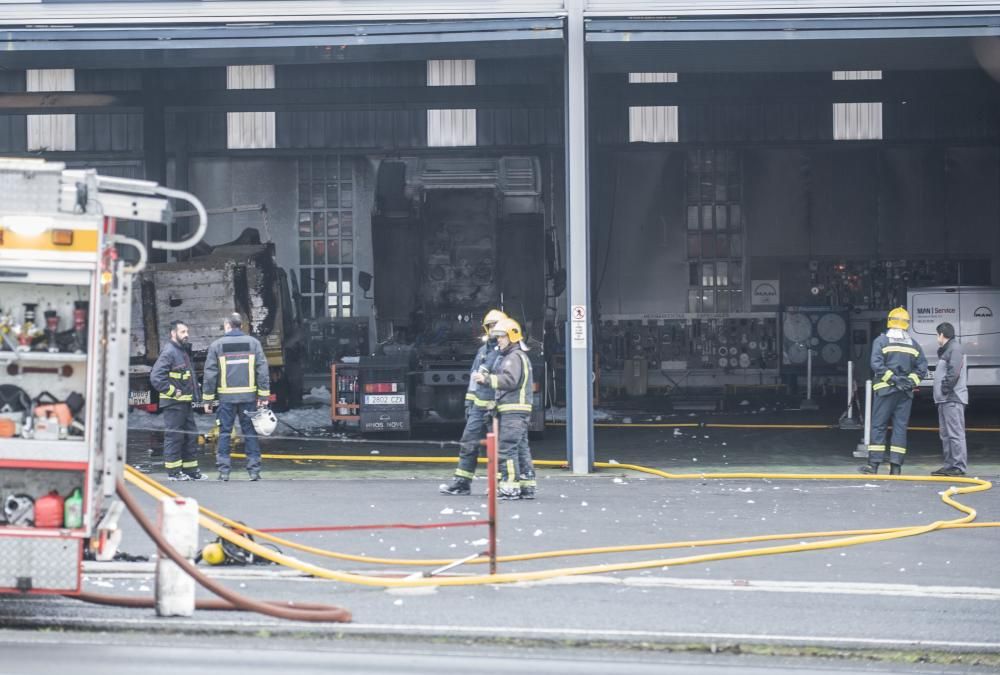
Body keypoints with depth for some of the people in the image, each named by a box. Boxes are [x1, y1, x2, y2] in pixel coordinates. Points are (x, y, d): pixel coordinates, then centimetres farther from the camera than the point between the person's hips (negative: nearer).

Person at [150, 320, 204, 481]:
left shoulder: (183, 351, 18)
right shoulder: (168, 352, -14)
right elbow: (155, 377, -24)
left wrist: (194, 395, 17)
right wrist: (172, 392, -19)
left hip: (185, 403, 10)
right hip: (173, 403, -10)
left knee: (191, 436, 12)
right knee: (174, 436, -6)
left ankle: (190, 470, 19)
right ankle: (173, 472, -3)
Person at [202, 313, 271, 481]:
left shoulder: (217, 345, 1)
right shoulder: (253, 343, 4)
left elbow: (210, 373, 0)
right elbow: (262, 370, 0)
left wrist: (208, 399, 5)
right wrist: (264, 395, 2)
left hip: (226, 397, -1)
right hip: (249, 396, 1)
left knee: (224, 433, 5)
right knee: (250, 432, 6)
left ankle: (224, 470, 2)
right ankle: (254, 469, 3)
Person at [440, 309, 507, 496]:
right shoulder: (483, 350, 16)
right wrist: (469, 402, 17)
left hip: (496, 407, -7)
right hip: (478, 405, 7)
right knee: (468, 443, 2)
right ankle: (461, 482, 4)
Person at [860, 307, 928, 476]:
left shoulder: (881, 341, -2)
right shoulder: (914, 345, 10)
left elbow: (876, 364, -13)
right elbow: (922, 368, 6)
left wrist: (892, 378, -10)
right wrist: (911, 381, 2)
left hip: (885, 390, -3)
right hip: (906, 392, 3)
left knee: (878, 426, 0)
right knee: (900, 427, 5)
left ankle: (874, 464, -5)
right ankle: (896, 466, 2)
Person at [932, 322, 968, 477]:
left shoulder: (955, 348, -10)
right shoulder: (946, 350, 22)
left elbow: (954, 372, -20)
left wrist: (946, 388, -19)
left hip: (953, 399, -11)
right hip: (945, 400, 11)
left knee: (955, 433, -12)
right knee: (946, 435, 13)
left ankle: (959, 467, -15)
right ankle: (949, 465, 18)